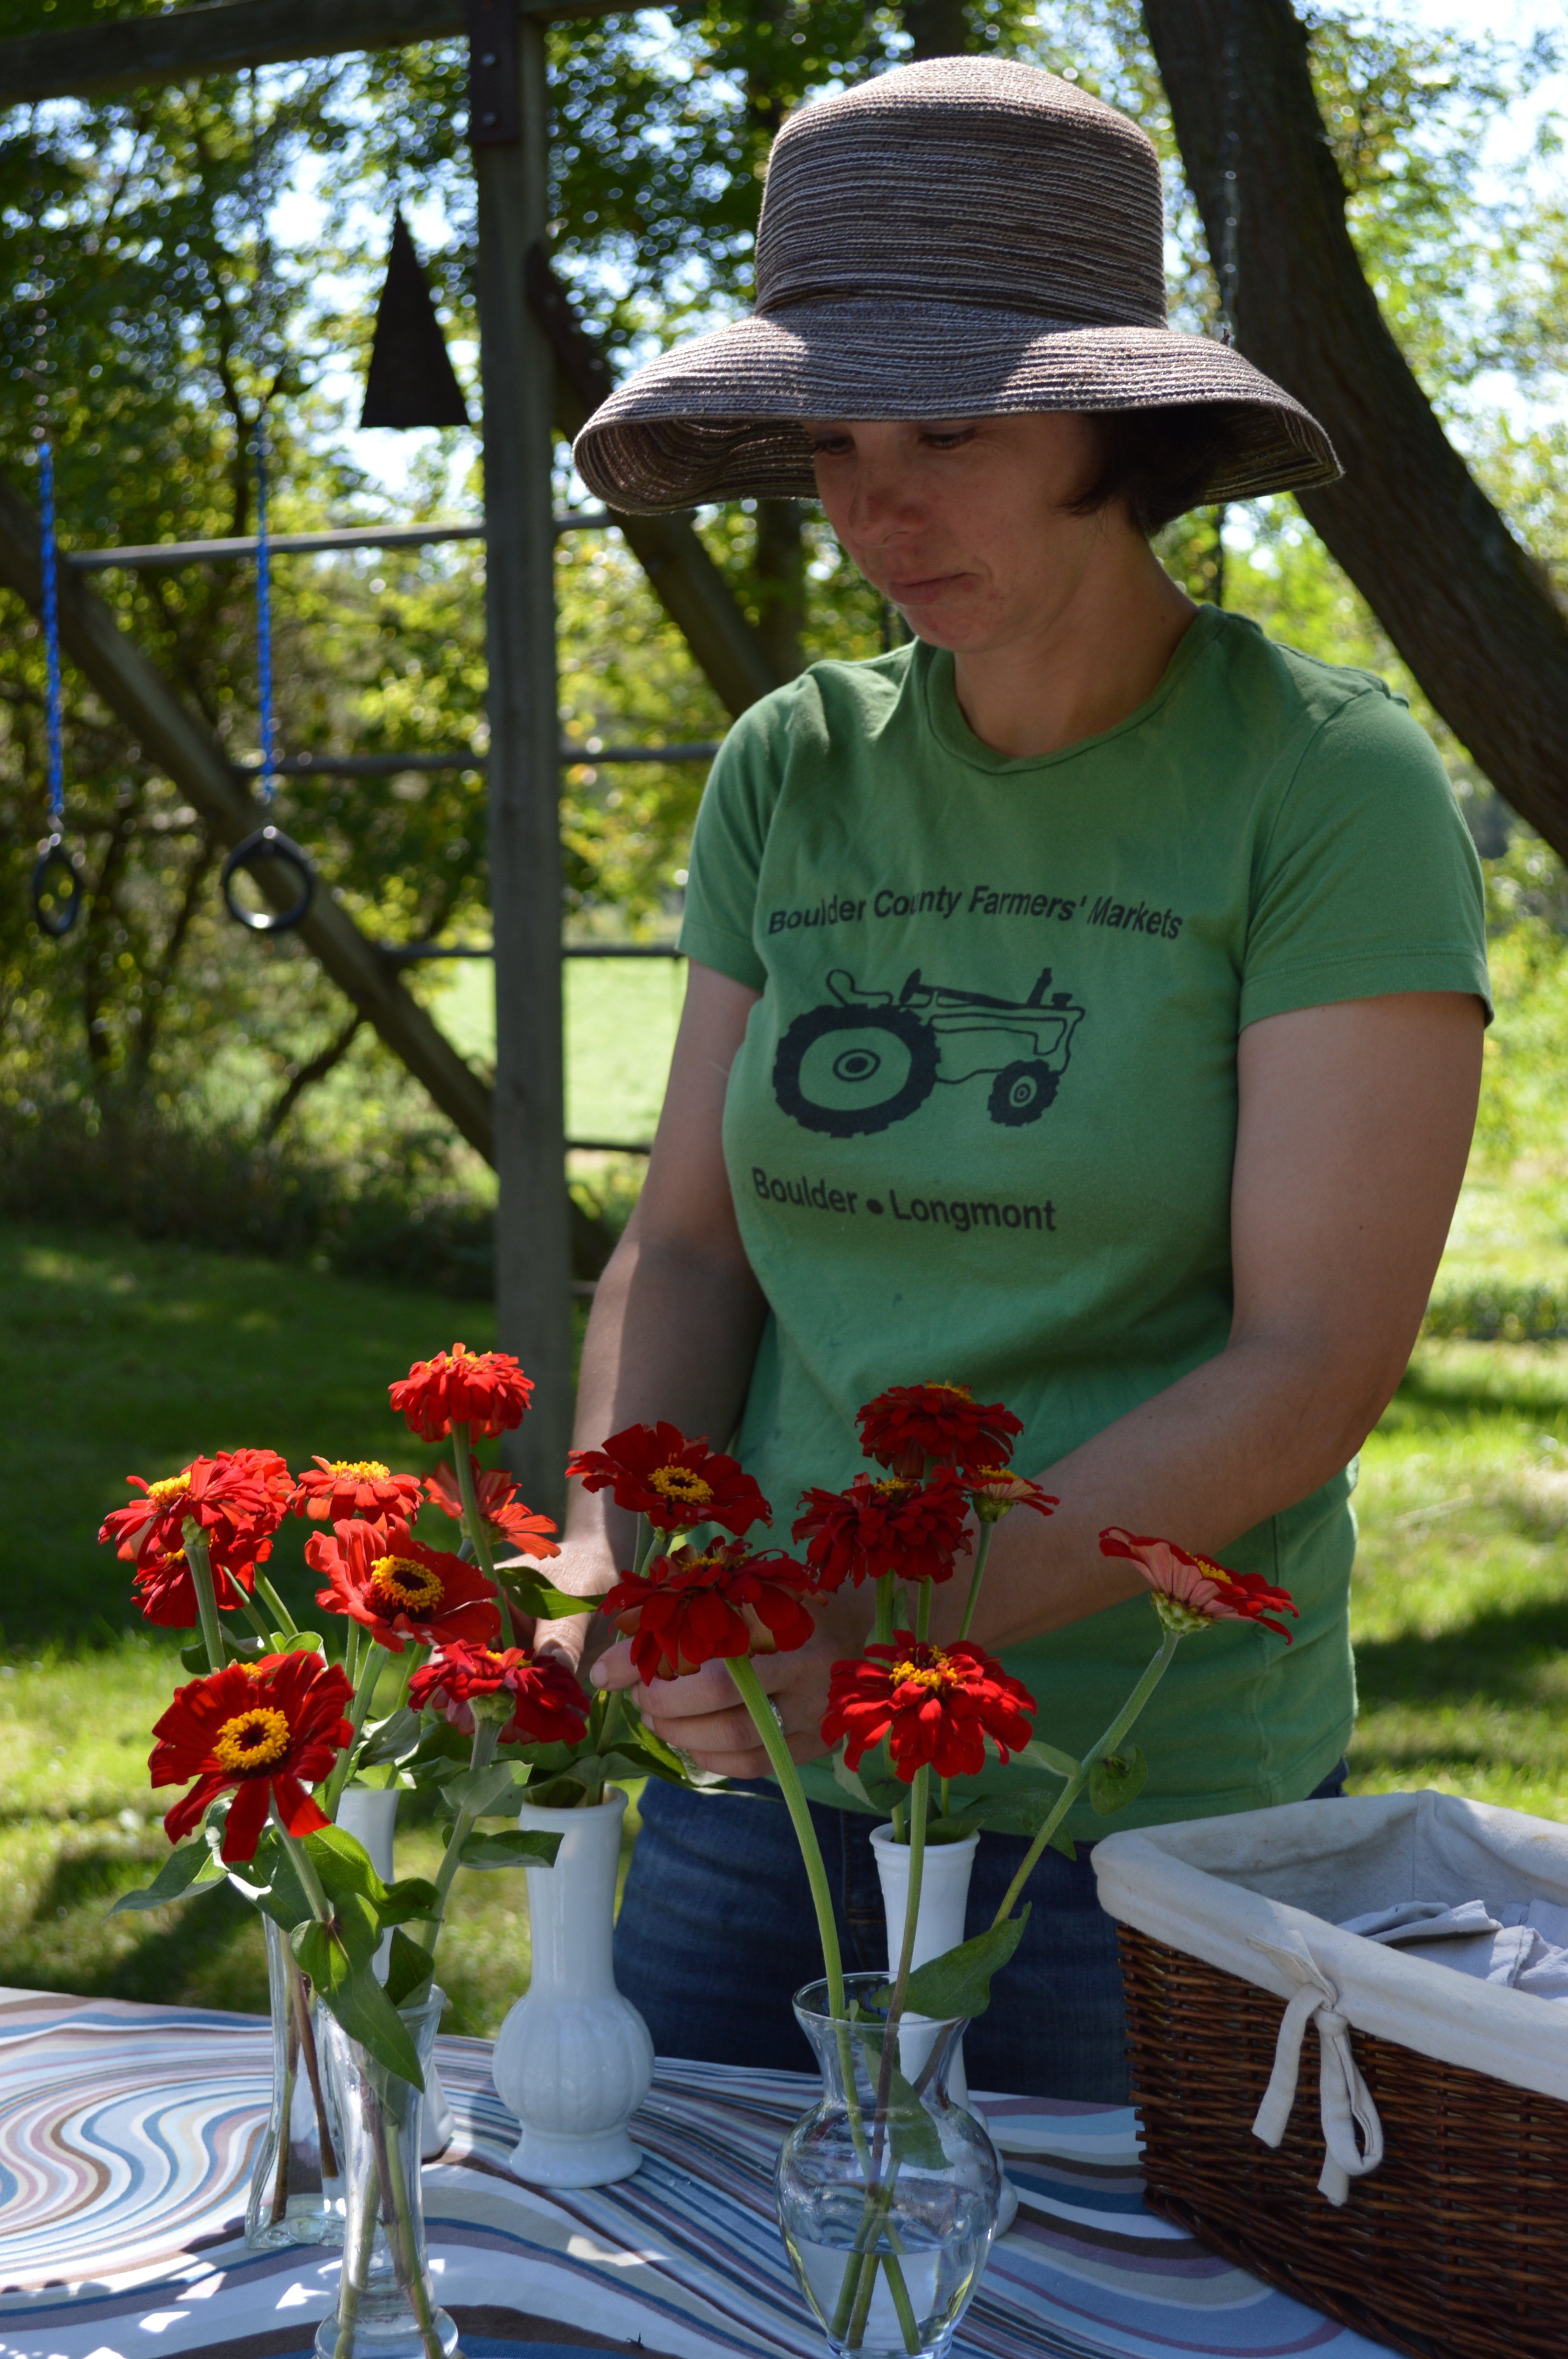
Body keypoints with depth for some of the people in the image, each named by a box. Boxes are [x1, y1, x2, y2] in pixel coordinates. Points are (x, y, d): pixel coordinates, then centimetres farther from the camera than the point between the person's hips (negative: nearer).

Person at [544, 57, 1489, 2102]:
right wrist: (613, 1544, -14)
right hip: (763, 1781, 4)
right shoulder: (793, 776, 4)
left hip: (1145, 1821, -4)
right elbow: (687, 1246, 6)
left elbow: (1317, 1365, -16)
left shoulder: (1333, 786, -11)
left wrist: (881, 1627, -24)